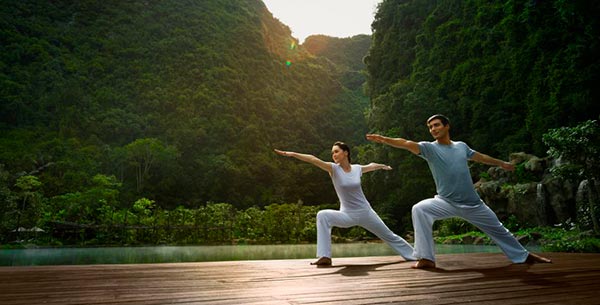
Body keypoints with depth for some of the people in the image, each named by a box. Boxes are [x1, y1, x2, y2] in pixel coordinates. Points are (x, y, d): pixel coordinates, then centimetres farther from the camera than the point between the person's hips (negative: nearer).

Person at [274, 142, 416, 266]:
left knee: (389, 236, 13)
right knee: (323, 215, -28)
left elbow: (371, 166, 22)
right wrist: (292, 154, -34)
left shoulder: (357, 169, -2)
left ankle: (413, 255, 33)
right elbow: (313, 159, -24)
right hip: (347, 215, -2)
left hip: (365, 212, 3)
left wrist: (383, 166, 41)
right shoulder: (334, 169, -10)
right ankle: (325, 257, -27)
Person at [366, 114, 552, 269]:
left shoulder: (461, 146, 4)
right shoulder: (429, 148, -8)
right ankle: (426, 258, -26)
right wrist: (384, 139, -40)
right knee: (419, 209, -30)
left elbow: (479, 156, 23)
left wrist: (501, 163, 37)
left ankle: (524, 256, 42)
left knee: (498, 230, 16)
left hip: (472, 203, 3)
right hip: (446, 202, -3)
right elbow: (406, 144, -25)